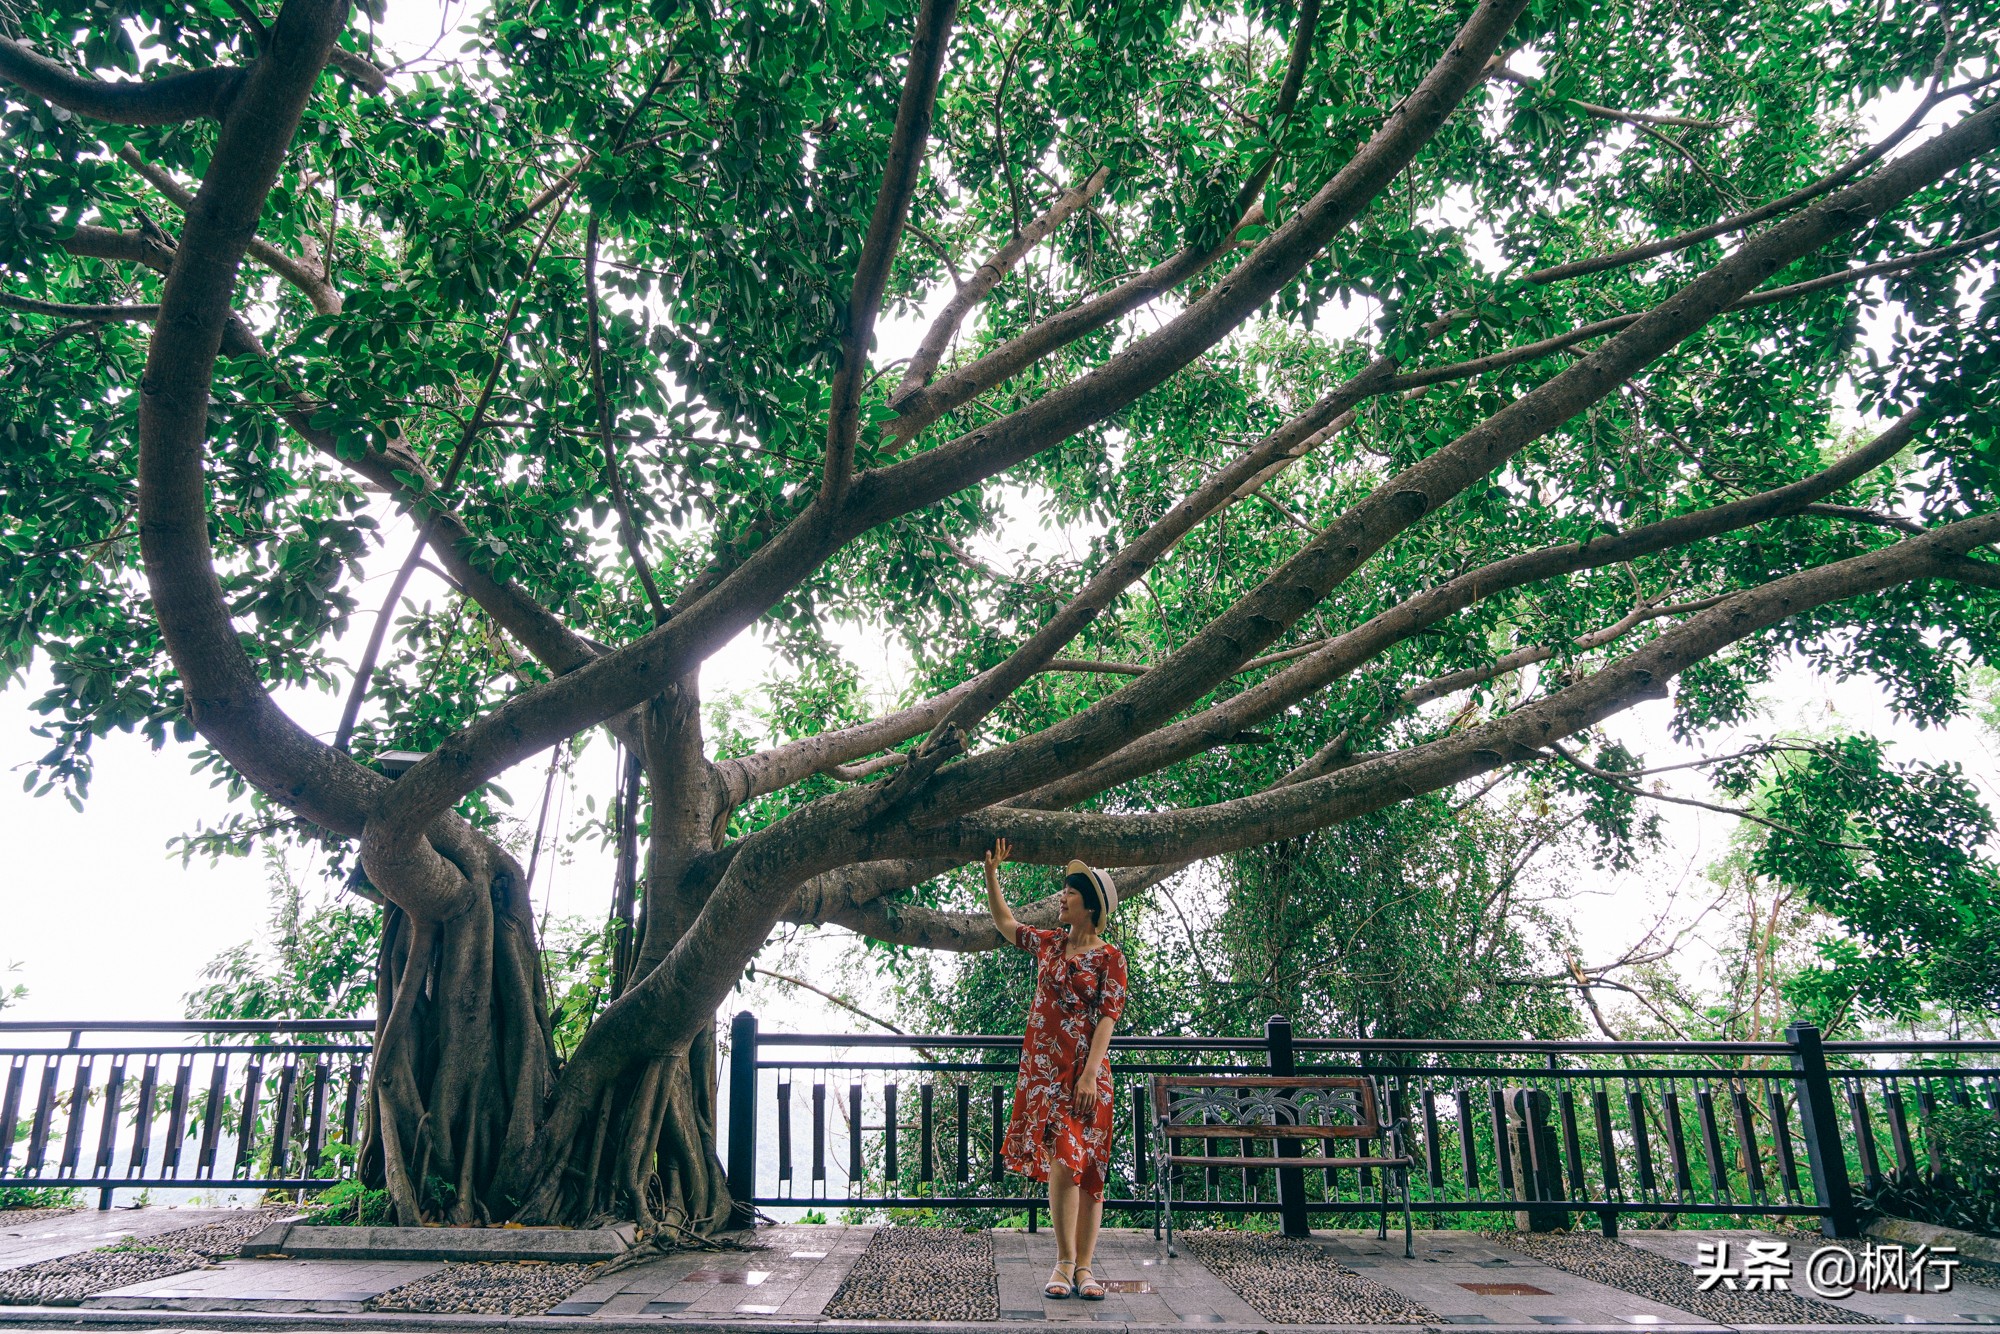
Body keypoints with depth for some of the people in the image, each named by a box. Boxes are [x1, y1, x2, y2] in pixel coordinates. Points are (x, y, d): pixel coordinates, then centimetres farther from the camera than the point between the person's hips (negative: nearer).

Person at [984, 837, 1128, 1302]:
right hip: (1042, 1069, 3)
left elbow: (1106, 1018, -9)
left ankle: (1083, 1266, 9)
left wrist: (1090, 1074, -18)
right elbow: (1005, 922, 23)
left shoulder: (1110, 957, -3)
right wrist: (991, 873, 16)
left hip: (1084, 1072, -2)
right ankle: (1065, 1262, 2)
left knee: (1087, 1166, 1)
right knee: (1062, 1161, -8)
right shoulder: (1049, 944, 10)